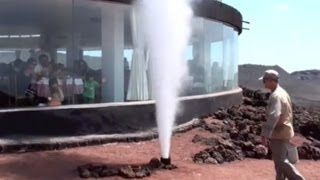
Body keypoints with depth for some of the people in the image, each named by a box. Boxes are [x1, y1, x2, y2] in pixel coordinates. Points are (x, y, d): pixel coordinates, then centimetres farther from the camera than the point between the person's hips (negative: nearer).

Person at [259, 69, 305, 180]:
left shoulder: (276, 96, -21)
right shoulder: (283, 92, 12)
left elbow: (273, 116, -32)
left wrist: (265, 134, -35)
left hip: (279, 134, -10)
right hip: (284, 132, 10)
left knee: (281, 161, -5)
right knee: (280, 160, 17)